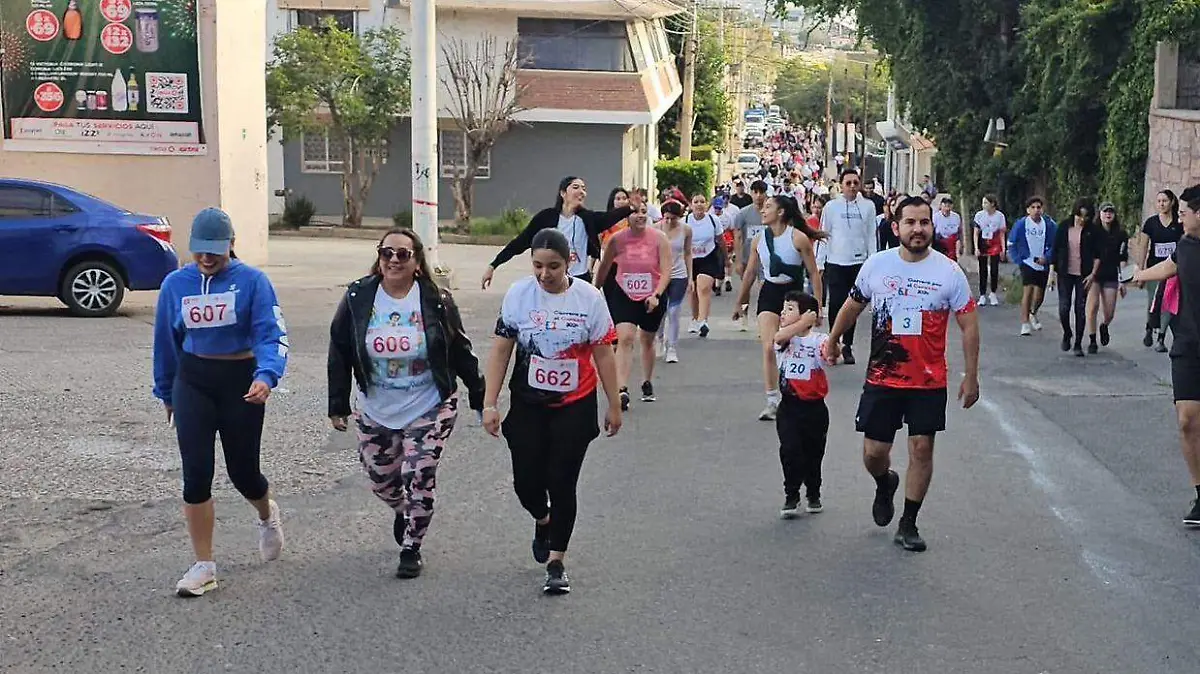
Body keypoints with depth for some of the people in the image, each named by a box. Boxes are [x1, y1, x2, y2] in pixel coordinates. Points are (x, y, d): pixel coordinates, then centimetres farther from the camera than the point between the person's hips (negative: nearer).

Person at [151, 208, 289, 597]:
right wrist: (166, 392, 18)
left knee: (242, 472, 7)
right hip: (192, 383, 2)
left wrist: (266, 376, -34)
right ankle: (204, 566, 6)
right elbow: (165, 342, 12)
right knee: (196, 474, -4)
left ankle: (267, 515, 44)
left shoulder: (252, 281, -10)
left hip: (241, 382, -2)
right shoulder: (175, 284, 1)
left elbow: (272, 335, -16)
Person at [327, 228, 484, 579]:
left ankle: (411, 548, 11)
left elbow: (461, 354, 0)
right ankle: (403, 512, 47)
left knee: (419, 478, -8)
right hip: (376, 411, 3)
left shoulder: (437, 302, -10)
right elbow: (339, 355, -1)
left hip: (430, 410, -2)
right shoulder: (357, 298, -7)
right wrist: (338, 405, -2)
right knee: (381, 478, 13)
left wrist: (480, 398, 5)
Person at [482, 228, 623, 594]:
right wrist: (490, 403, -5)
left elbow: (603, 354, 0)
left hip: (575, 407, -1)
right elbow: (500, 351, -2)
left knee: (562, 483, -2)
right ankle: (543, 520, 38)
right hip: (528, 406, 1)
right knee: (527, 482, 2)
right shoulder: (518, 294, -6)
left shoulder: (589, 298, -8)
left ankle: (556, 563, 10)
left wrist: (614, 405, 3)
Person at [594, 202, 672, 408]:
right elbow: (604, 267, 5)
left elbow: (666, 271, -14)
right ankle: (622, 390, -24)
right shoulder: (617, 239, -8)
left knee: (647, 341, 18)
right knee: (625, 338, -18)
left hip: (652, 298, 1)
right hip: (624, 296, -1)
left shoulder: (659, 238, -11)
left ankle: (647, 383, 41)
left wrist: (656, 295, -26)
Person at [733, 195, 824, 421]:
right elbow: (750, 273, 13)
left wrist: (817, 305, -9)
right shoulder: (759, 240, 2)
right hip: (769, 292, 3)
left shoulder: (799, 238, -10)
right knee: (768, 348, -11)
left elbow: (814, 273, -6)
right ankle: (772, 401, -10)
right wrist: (739, 302, 18)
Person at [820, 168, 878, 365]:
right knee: (836, 304, -2)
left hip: (858, 262, 1)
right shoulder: (831, 206, -2)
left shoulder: (868, 206, 2)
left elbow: (871, 236, 6)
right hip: (836, 262, -1)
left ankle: (847, 346, 15)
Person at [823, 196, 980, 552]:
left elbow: (969, 324, -2)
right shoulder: (877, 265, -2)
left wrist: (971, 376, -4)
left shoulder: (949, 272, -7)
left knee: (921, 448, -1)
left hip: (929, 381, -1)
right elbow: (853, 305, 15)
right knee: (874, 451, 2)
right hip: (882, 378, 1)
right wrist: (832, 341, 25)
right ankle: (885, 484, 39)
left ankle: (908, 525, 14)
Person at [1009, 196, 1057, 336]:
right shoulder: (1021, 224, -8)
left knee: (1039, 295, 10)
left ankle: (1033, 314, 42)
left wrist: (1046, 257, -11)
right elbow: (1011, 243, 2)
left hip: (1043, 265, 2)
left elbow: (1056, 244, 1)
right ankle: (1025, 323, -14)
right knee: (1028, 290, -18)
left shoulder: (1050, 225, -7)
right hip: (1027, 263, -2)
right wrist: (1018, 260, -4)